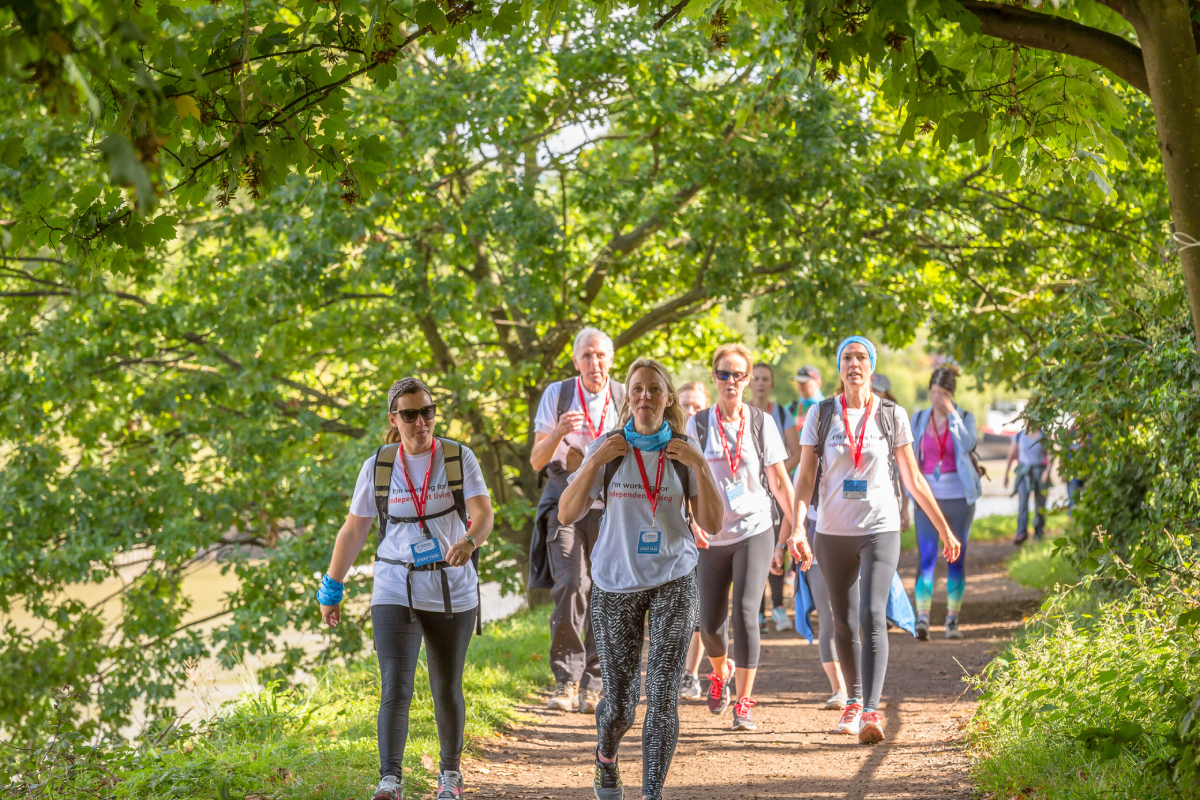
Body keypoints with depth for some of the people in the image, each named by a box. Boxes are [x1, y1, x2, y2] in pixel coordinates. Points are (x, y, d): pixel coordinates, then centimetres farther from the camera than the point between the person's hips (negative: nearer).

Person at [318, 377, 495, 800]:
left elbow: (483, 513, -15)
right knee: (395, 689, -14)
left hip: (453, 590, 0)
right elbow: (353, 530, 7)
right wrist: (331, 590, 8)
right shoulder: (377, 467, 0)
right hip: (396, 590, 0)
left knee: (447, 688, 11)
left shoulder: (460, 458, -3)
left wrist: (469, 541, -38)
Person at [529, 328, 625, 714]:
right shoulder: (557, 394, 1)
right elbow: (537, 460, -1)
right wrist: (558, 432, -20)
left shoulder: (625, 398, 4)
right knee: (571, 585, -19)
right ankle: (566, 681, -10)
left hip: (610, 506, 1)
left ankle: (593, 686, 8)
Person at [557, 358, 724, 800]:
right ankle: (606, 756, 38)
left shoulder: (684, 451, 1)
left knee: (663, 694, -10)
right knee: (620, 699, 5)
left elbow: (712, 523, -3)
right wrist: (595, 462, -16)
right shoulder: (607, 449, -1)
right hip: (615, 585, 0)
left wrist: (699, 466, -14)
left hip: (673, 583, 0)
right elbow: (567, 513, -5)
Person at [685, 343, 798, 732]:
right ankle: (720, 672, 39)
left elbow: (778, 480, 6)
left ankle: (744, 703, -11)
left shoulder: (761, 423, 3)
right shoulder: (698, 424, 3)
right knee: (710, 620, 5)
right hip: (713, 535, 2)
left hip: (755, 529, -2)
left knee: (745, 612, -15)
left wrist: (794, 526, 2)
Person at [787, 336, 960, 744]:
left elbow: (913, 479, 9)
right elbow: (805, 478, 1)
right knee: (843, 622, 10)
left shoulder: (891, 415, 3)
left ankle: (871, 712, -24)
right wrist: (797, 527, -13)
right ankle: (854, 700, 30)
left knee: (872, 616, -17)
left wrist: (944, 529, 11)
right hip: (833, 532, 2)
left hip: (880, 530, -2)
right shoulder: (821, 415, 3)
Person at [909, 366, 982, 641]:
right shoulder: (919, 419, 7)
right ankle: (922, 619, -18)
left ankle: (952, 620, 12)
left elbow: (968, 444, -18)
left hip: (958, 497, 0)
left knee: (957, 559, 4)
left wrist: (951, 412, -17)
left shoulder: (964, 418, 1)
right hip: (928, 497, 1)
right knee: (926, 558, -10)